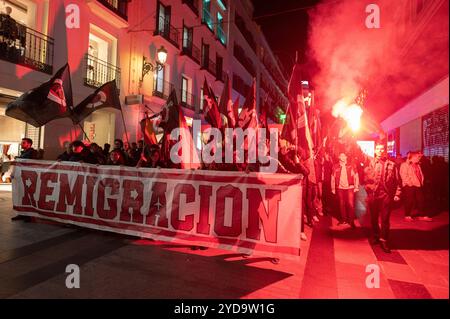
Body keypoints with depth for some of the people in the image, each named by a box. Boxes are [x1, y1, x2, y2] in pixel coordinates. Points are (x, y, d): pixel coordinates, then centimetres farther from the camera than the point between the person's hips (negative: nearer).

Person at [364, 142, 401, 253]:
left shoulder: (391, 165, 2)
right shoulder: (370, 163, 5)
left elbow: (397, 181, 1)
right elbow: (365, 179, 7)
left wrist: (397, 194, -5)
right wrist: (368, 188, -3)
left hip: (386, 195, -2)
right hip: (372, 195, 2)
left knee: (385, 219, 0)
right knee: (373, 218, 13)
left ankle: (383, 240, 9)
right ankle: (375, 236, 31)